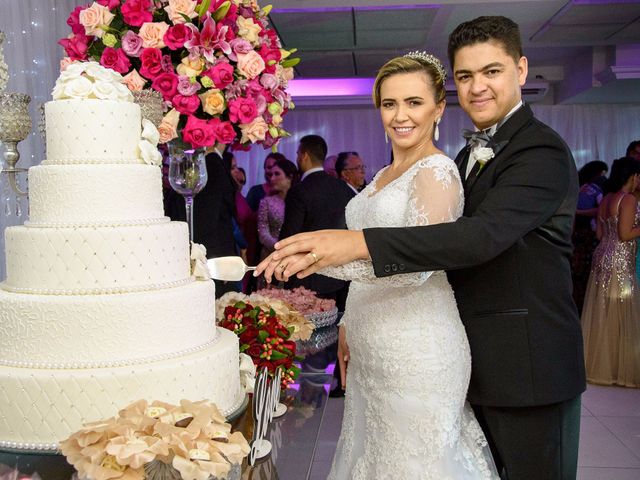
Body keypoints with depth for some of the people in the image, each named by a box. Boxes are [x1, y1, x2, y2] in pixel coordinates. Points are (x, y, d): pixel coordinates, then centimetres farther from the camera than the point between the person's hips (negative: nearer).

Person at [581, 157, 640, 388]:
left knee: (600, 314, 13)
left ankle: (597, 363, 21)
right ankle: (619, 368, 7)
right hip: (619, 261, -8)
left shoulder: (605, 200, 11)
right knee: (621, 315, 0)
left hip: (603, 256, 8)